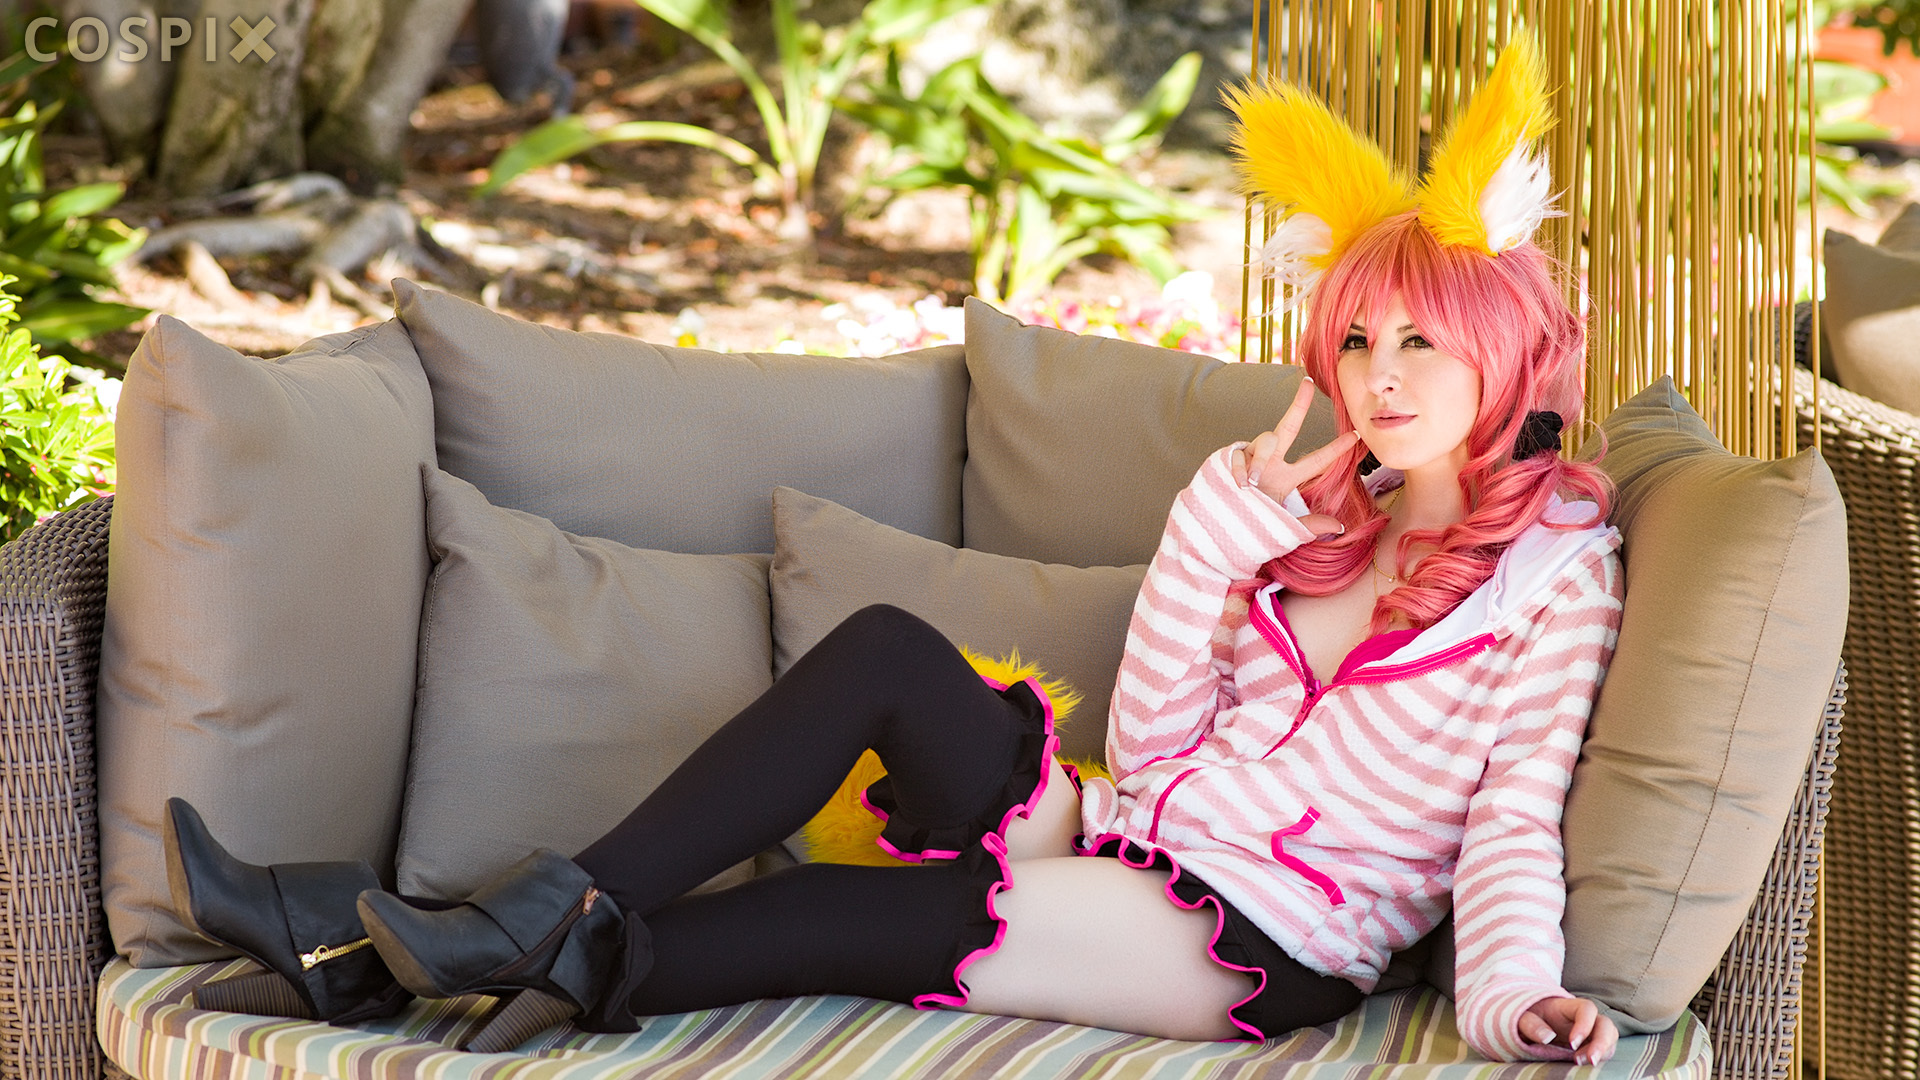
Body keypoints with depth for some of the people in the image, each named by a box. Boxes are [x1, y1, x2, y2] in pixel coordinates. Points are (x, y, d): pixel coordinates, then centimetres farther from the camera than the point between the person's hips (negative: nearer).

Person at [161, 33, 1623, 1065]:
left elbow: (1516, 827, -8)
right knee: (887, 650, -18)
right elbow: (1149, 747, 11)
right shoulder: (1323, 517, 17)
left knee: (841, 921, -23)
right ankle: (561, 912, -20)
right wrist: (1220, 532, 1)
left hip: (1264, 944, -6)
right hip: (1130, 841, 6)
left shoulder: (1551, 568, 0)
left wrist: (1515, 997, -27)